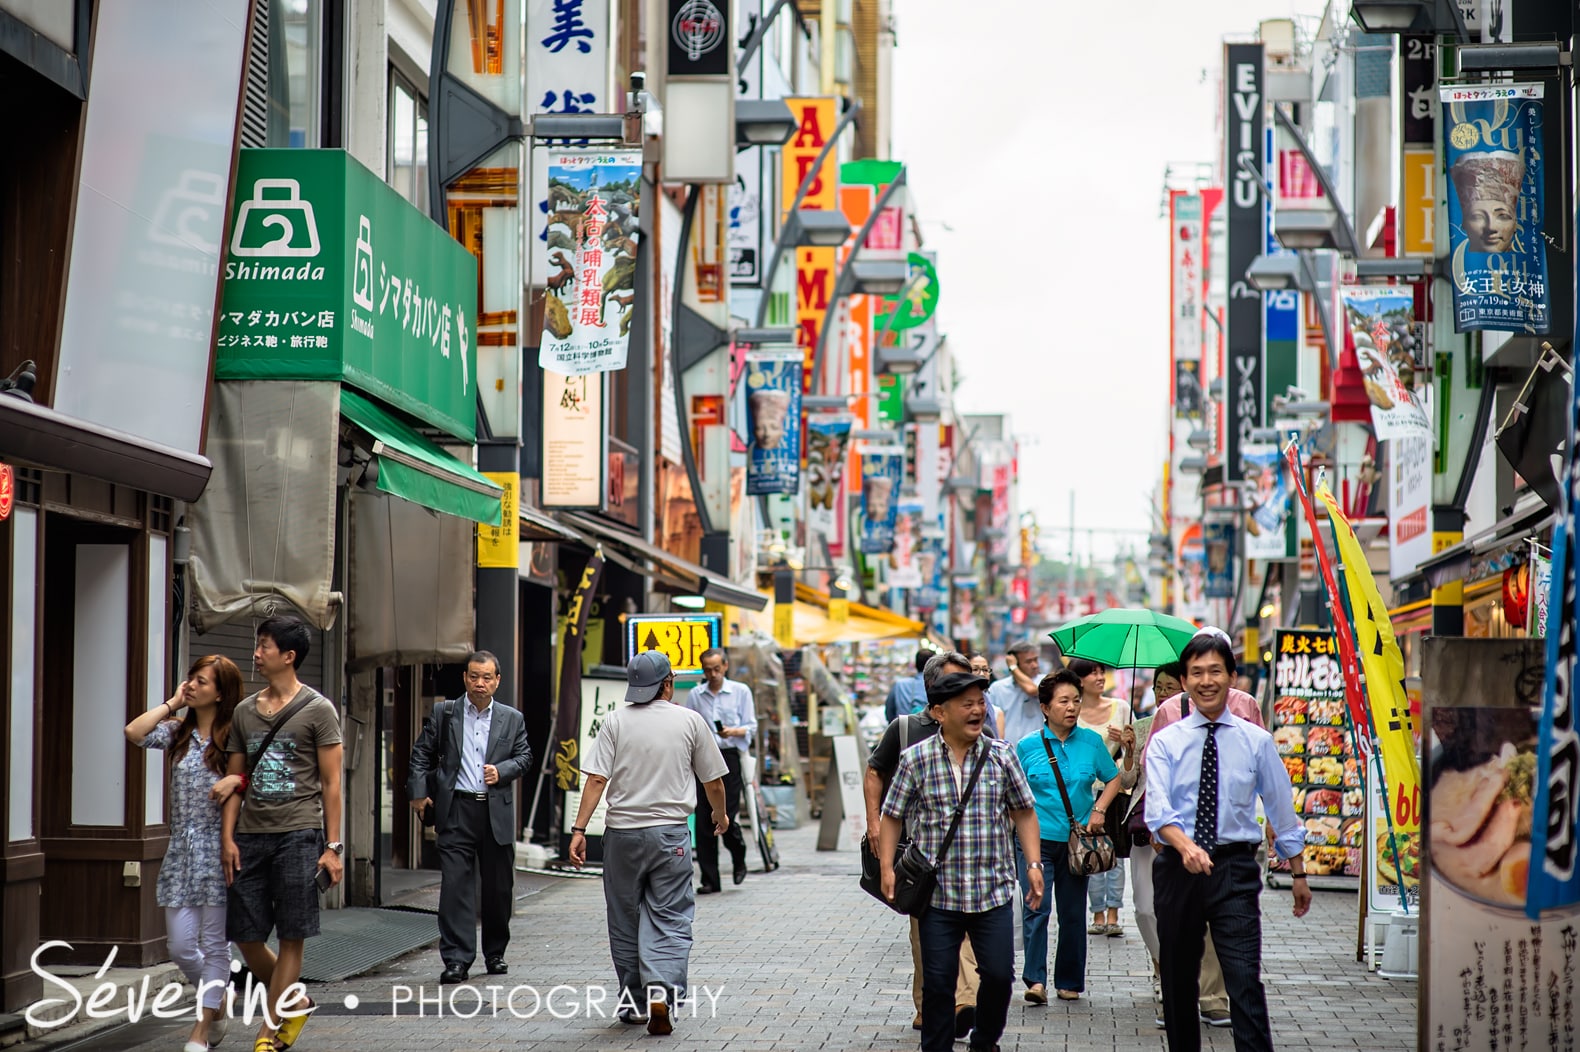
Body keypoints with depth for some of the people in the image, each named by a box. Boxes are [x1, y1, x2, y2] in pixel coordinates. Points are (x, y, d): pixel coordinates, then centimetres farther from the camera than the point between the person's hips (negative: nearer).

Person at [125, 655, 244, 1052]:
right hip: (182, 851, 4)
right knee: (181, 947, 3)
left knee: (215, 943, 1)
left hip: (219, 850, -4)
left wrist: (238, 780, -19)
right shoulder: (178, 731, 9)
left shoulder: (235, 737, -1)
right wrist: (172, 703, 0)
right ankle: (218, 1000, 29)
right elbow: (134, 733, -7)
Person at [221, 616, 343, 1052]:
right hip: (251, 836, 5)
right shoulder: (244, 712, 13)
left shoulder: (317, 710, -1)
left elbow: (330, 782, -2)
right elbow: (236, 780, 14)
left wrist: (333, 846, -6)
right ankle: (293, 1003, 25)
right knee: (244, 935, 4)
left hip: (298, 835, -5)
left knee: (291, 938, -3)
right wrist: (227, 837, 4)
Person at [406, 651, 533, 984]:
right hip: (456, 810, -2)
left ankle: (495, 953, 25)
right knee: (455, 884, -8)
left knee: (499, 887, 8)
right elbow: (422, 753, 10)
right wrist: (418, 791, -1)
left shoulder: (512, 719, 11)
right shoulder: (443, 713, 8)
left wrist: (502, 771, -7)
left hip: (497, 813, 2)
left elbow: (524, 757, 12)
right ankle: (456, 959, -8)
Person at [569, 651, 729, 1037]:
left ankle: (633, 1001, 20)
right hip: (671, 833, -1)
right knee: (669, 920, 0)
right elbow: (713, 781, 9)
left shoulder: (616, 722, 0)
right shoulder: (690, 721, 1)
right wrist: (721, 815, 27)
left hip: (622, 832, 1)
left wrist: (579, 829, -7)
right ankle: (661, 991, -20)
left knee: (625, 920, 13)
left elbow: (597, 779, -8)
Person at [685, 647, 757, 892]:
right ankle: (709, 879, 4)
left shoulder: (741, 692, 5)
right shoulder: (695, 695, 10)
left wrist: (734, 731, -16)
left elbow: (751, 726, 3)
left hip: (729, 756, -2)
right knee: (703, 820, -1)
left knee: (726, 816, -9)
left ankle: (739, 860, 21)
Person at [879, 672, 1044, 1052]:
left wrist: (1034, 865, 3)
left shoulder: (1001, 755, 3)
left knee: (999, 974, 2)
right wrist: (887, 868, -5)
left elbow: (1023, 812, 11)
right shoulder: (916, 760, -2)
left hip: (993, 889, 1)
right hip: (938, 894, -1)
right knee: (938, 982, 2)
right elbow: (892, 816, 4)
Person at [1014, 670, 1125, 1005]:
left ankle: (1069, 982, 18)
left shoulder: (1091, 742, 4)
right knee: (1036, 908, -14)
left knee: (1073, 913, 8)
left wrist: (1099, 810, 0)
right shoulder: (1027, 747, -1)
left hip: (1077, 839, 2)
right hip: (1037, 838, -2)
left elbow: (1114, 779, 14)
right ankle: (1035, 980, -17)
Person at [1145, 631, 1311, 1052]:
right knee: (1178, 981, 10)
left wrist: (1298, 874, 14)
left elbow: (1281, 809, 11)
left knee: (1245, 981, -12)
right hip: (1177, 869, 2)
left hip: (1234, 868, -2)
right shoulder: (1165, 742, 2)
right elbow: (1157, 810, -12)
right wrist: (1185, 845, -31)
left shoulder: (1256, 741, 4)